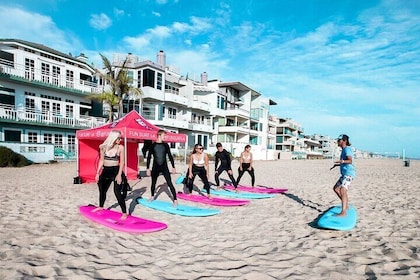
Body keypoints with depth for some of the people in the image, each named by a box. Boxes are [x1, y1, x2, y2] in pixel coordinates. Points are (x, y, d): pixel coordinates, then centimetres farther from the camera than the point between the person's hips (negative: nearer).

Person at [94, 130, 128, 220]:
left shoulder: (120, 147, -9)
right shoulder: (103, 147, -1)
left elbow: (122, 162, -8)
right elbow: (101, 161, 7)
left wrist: (119, 174, -14)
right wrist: (97, 173, 6)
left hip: (116, 171, -4)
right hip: (105, 171, 4)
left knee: (117, 192, -10)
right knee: (102, 190, 20)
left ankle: (124, 213, -2)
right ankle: (100, 206, 47)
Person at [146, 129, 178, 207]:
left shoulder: (165, 145, 1)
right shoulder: (152, 145, -1)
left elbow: (170, 156, 5)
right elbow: (149, 157, 1)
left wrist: (173, 167, 3)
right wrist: (147, 168, -3)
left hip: (164, 167, -1)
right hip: (155, 167, 1)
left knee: (170, 183, -8)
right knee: (153, 183, 16)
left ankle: (175, 200, -5)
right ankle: (152, 196, 40)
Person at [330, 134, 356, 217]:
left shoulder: (347, 149, -11)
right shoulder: (344, 150, 18)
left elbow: (350, 161, -27)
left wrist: (341, 161, -43)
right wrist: (337, 164, 26)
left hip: (348, 173, -11)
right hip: (345, 174, 11)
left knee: (342, 191, -21)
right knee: (336, 188, 19)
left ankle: (343, 212, -26)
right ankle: (346, 205, 29)